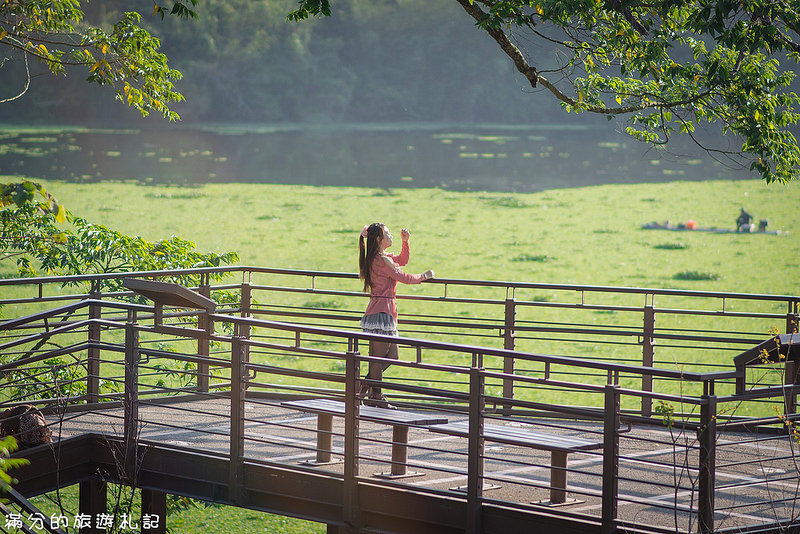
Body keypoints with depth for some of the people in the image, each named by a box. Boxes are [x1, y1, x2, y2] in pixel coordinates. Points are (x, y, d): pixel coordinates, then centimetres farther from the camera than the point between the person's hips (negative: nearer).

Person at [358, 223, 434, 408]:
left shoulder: (383, 257, 16)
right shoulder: (381, 260, -15)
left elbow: (403, 260, 29)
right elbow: (404, 277, -12)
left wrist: (405, 241, 16)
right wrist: (424, 276, 3)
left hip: (386, 310, 10)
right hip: (382, 309, -10)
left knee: (391, 356, 13)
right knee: (379, 356, -3)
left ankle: (366, 388, 17)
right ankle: (375, 395, 4)